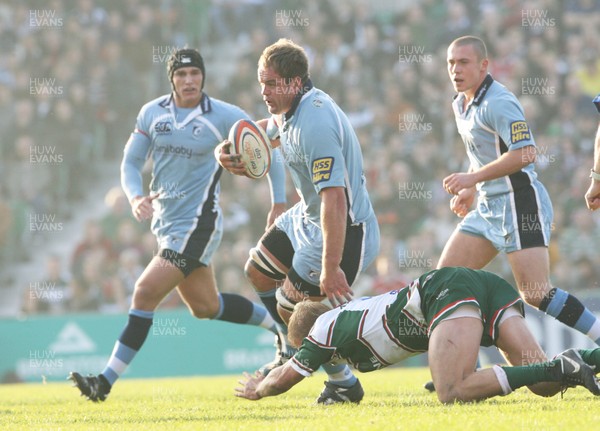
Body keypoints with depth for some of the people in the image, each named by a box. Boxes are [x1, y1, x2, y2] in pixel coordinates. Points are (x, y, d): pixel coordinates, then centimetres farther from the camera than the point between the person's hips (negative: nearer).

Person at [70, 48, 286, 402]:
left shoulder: (226, 117, -9)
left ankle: (106, 382, -12)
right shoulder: (151, 113, 4)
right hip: (166, 222, 7)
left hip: (198, 224, -7)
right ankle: (281, 325, 38)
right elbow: (131, 163, 7)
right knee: (205, 306, 17)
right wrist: (136, 197, -13)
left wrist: (279, 205, -10)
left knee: (146, 293, -16)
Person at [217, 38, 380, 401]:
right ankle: (292, 353, 42)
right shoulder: (290, 109, -1)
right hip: (307, 218, 11)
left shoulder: (315, 124, -33)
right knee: (258, 271, 23)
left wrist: (331, 269, -36)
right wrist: (228, 147, 4)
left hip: (344, 231, -11)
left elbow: (334, 198, -37)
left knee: (291, 309, -2)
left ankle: (343, 380, 17)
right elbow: (267, 130, 26)